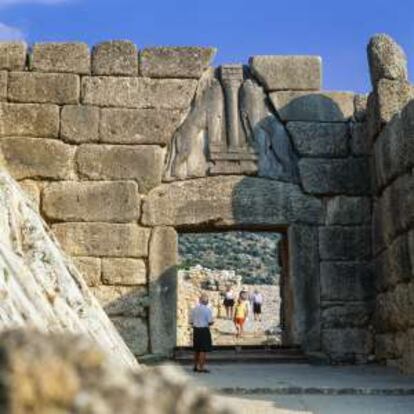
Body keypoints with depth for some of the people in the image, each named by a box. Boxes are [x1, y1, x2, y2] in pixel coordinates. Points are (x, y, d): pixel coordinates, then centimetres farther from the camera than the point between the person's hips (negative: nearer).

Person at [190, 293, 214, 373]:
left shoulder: (194, 309, 4)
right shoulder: (207, 309, -12)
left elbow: (191, 322, 7)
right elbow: (210, 322, -13)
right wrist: (212, 322, 8)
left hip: (196, 330, 6)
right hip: (204, 330, -6)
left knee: (196, 349, 17)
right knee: (204, 350, -1)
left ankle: (196, 366, 27)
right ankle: (201, 367, -1)